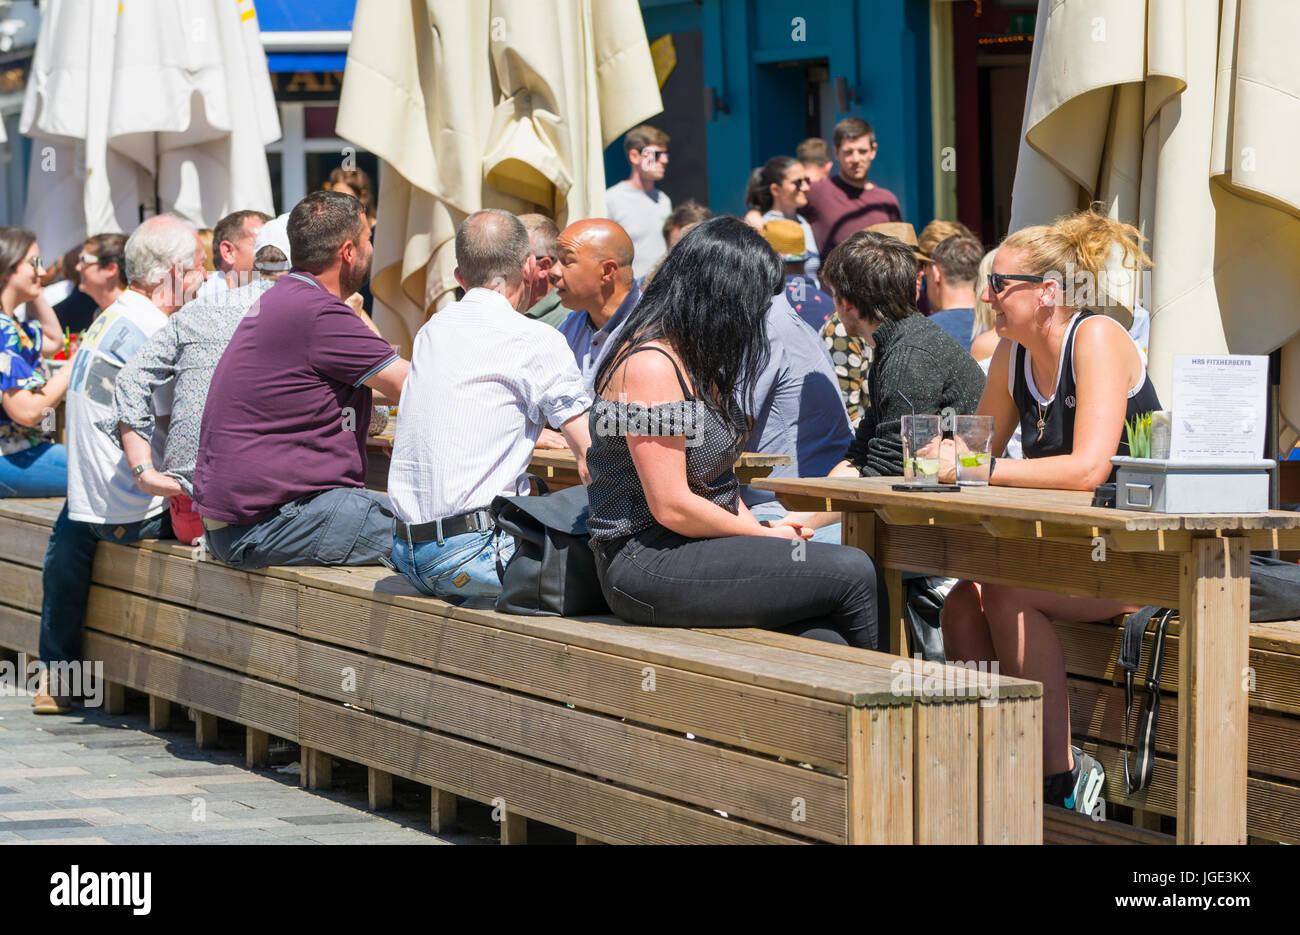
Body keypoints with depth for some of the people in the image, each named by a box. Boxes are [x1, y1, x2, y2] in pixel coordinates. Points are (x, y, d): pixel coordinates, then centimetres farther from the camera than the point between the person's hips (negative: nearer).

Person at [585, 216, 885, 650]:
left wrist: (757, 528, 4)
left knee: (824, 640, -16)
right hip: (647, 563, -10)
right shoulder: (651, 366, -15)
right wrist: (765, 536, -6)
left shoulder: (695, 361, 18)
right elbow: (672, 507, -18)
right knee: (853, 573, -17)